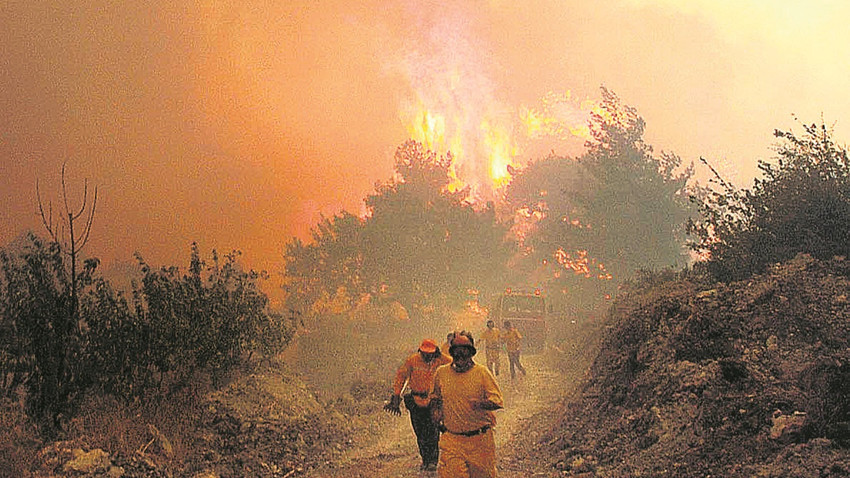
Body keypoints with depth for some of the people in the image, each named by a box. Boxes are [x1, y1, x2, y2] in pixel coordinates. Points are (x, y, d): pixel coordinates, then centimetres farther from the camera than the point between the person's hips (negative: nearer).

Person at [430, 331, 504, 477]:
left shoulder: (482, 372, -1)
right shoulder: (441, 373, 8)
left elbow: (498, 401, -8)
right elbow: (435, 397, 26)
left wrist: (481, 403, -27)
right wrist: (436, 411, 5)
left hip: (480, 439, -1)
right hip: (452, 440, 1)